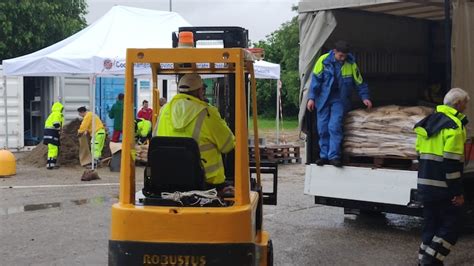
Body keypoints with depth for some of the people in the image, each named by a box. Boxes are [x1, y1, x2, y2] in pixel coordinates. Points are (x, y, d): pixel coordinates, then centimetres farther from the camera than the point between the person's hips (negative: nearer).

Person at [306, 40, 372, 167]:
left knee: (335, 127, -16)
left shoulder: (351, 64, -3)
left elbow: (359, 82, 9)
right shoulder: (323, 60, -7)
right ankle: (324, 155, 13)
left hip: (339, 100, -1)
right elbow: (316, 79, -3)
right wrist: (311, 97, -7)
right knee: (323, 129, 2)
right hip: (323, 99, 1)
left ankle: (334, 156, -13)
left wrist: (364, 97, 2)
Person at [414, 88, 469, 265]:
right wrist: (457, 192, -15)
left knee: (431, 223, 16)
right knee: (450, 226, 1)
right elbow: (453, 162, -19)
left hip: (425, 184, 8)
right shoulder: (454, 126, -14)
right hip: (443, 189, -8)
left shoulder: (429, 121, 13)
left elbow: (420, 152, 18)